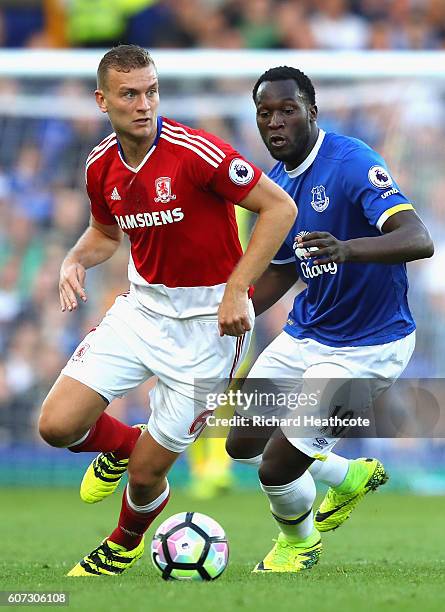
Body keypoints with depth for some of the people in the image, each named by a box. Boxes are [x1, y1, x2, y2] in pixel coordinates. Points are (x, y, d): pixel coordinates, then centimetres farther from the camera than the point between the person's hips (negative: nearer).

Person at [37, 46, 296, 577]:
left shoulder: (197, 152, -21)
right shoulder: (101, 166, -1)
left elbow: (279, 207, -16)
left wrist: (236, 290, -20)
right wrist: (75, 261, -4)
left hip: (208, 320, -5)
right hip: (141, 307, 5)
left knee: (146, 471, -1)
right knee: (58, 424, -10)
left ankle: (125, 544, 35)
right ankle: (120, 444, 26)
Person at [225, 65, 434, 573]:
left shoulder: (351, 163, -22)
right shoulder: (273, 186, 3)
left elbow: (418, 240, -34)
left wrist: (347, 249, -51)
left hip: (367, 348, -8)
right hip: (304, 335, 8)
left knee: (277, 467, -9)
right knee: (242, 443, 13)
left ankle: (299, 543, 25)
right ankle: (352, 477, 36)